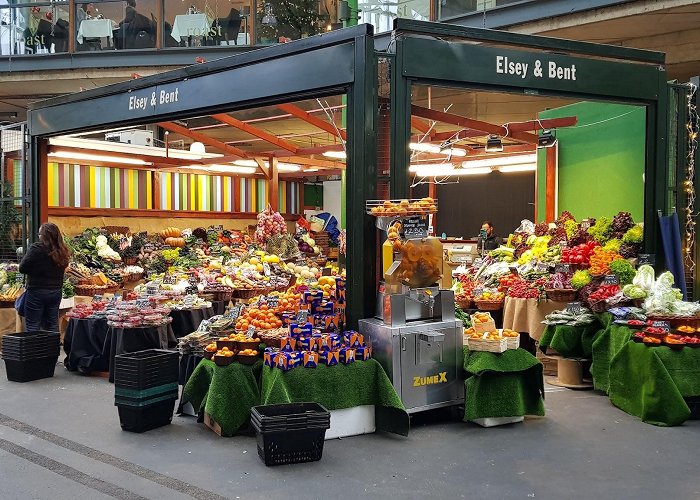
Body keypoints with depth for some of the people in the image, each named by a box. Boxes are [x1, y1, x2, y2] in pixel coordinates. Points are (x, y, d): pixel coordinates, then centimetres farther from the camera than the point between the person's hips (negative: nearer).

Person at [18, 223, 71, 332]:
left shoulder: (36, 249, -14)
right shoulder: (62, 252, 2)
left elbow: (22, 268, -12)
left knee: (32, 327, 2)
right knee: (52, 326, 14)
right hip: (56, 292, 6)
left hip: (37, 291, -6)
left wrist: (36, 268, 5)